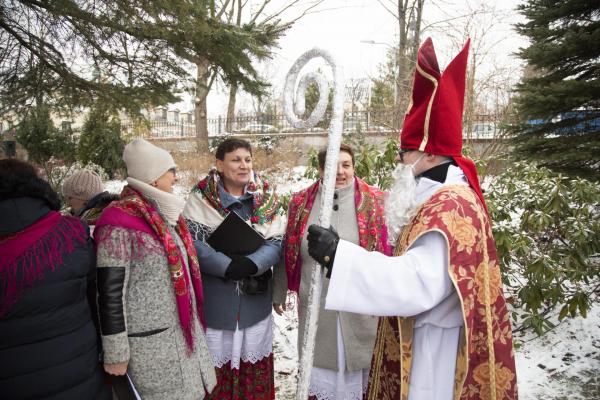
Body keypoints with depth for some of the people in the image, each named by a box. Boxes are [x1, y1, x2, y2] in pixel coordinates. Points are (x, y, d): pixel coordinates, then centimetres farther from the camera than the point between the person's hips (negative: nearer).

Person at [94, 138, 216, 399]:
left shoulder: (162, 212, 8)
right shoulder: (119, 224, -19)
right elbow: (110, 293, -18)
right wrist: (116, 354, -13)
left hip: (182, 330, 8)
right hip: (149, 341, -8)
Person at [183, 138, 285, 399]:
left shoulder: (266, 198, 1)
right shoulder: (201, 198, -6)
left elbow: (276, 242, -5)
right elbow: (193, 242, -13)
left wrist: (251, 265, -21)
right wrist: (227, 266, -22)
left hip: (255, 298, 3)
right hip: (215, 299, -2)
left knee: (254, 360, 15)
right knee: (216, 359, 10)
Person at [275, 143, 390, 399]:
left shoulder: (374, 203, -6)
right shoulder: (301, 203, 0)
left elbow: (388, 251, -1)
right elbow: (287, 253, 9)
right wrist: (279, 293, 15)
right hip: (315, 305, 2)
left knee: (357, 364, 14)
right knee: (318, 366, 16)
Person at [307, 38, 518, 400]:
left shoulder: (449, 207, -24)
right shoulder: (446, 199, 10)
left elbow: (416, 283, -37)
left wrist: (337, 253, -36)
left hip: (436, 356, -10)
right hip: (423, 346, 10)